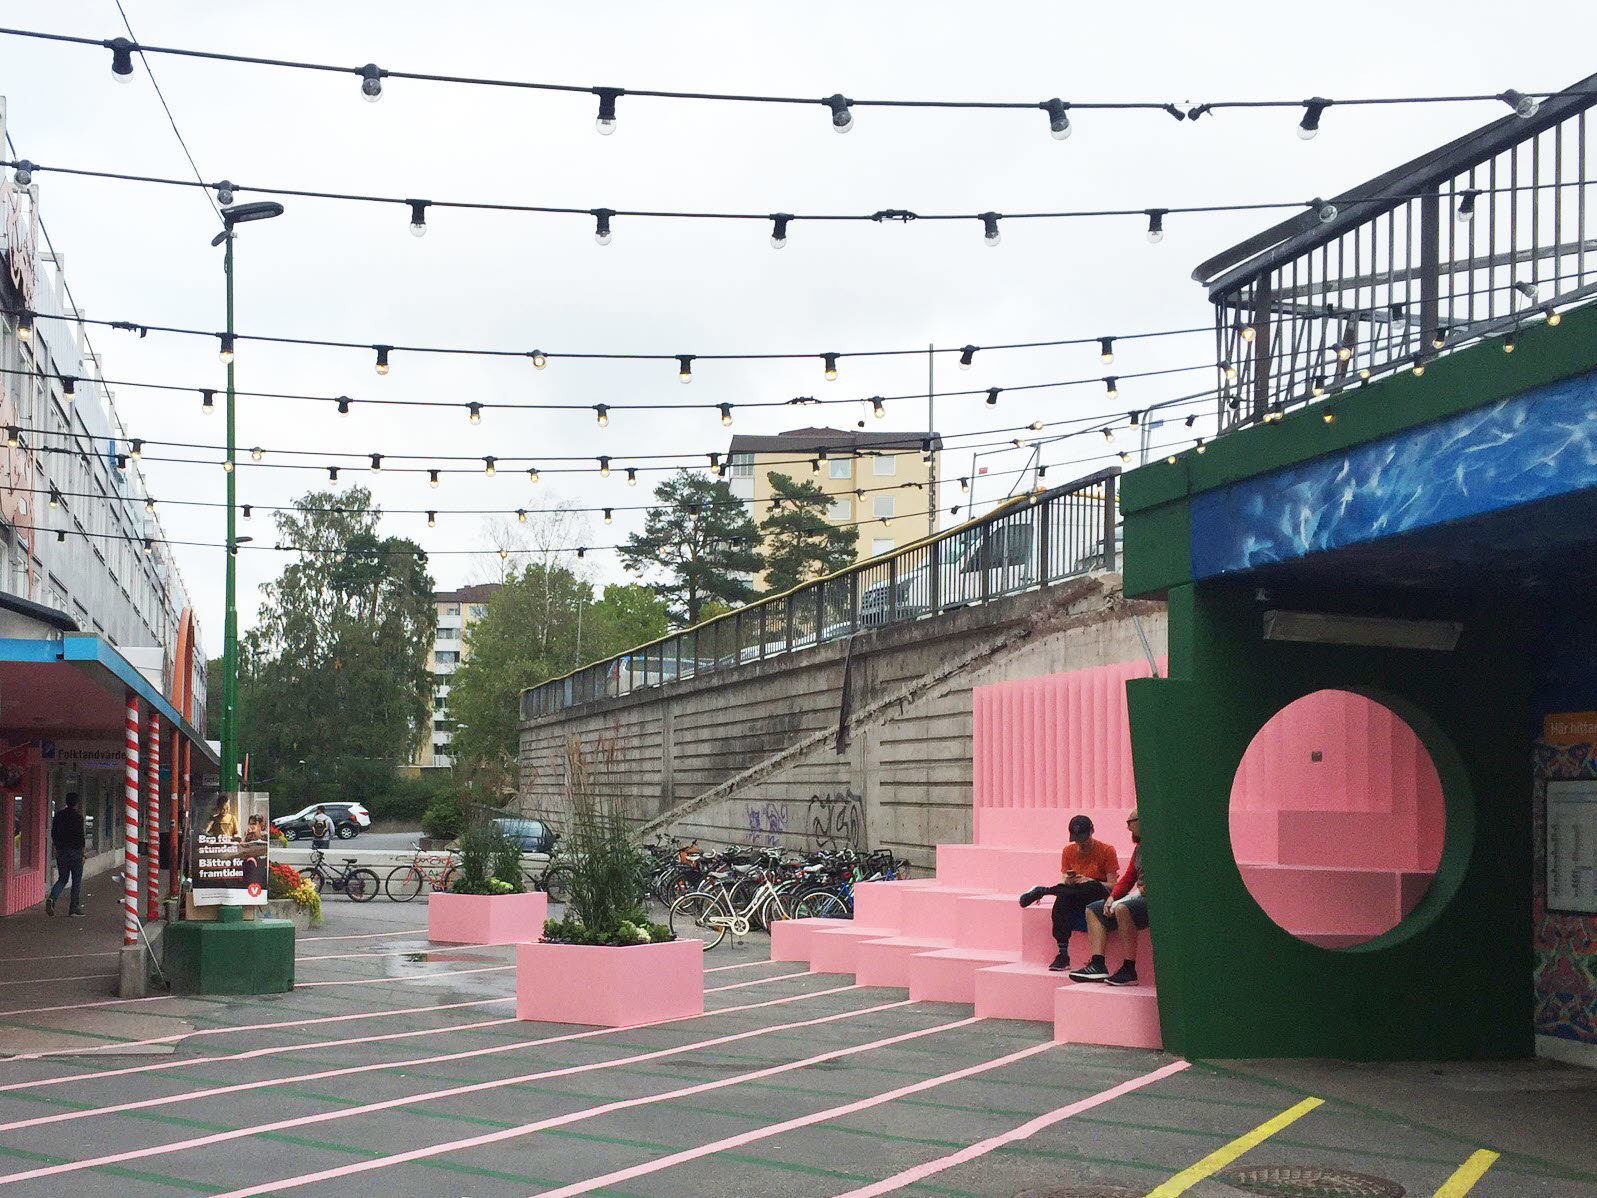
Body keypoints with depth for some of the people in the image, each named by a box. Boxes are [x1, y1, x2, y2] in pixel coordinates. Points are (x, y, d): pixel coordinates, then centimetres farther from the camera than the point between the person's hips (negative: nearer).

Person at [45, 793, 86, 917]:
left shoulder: (59, 815, 6)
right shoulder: (78, 816, -10)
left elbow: (53, 834, 11)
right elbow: (80, 835, -13)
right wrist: (83, 854, -9)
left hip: (61, 852, 5)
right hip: (75, 851, -5)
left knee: (62, 879, 13)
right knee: (77, 881, 5)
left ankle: (51, 898, -12)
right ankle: (74, 908, 6)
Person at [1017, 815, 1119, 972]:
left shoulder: (1107, 851, -3)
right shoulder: (1069, 851, 10)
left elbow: (1112, 886, -8)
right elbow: (1064, 881, 9)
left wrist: (1089, 881, -24)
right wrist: (1067, 880, -16)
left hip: (1099, 895, -3)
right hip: (1076, 900, 3)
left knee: (1092, 887, -40)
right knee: (1062, 898, -34)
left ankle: (1042, 891, -26)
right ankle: (1063, 954, -38)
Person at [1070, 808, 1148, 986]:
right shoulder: (1139, 848, 20)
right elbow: (1128, 878, 23)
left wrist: (1146, 889, -18)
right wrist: (1112, 897, 8)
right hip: (1139, 897, 11)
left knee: (1123, 909, -37)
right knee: (1093, 910, 7)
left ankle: (1129, 970, -33)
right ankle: (1098, 964, -12)